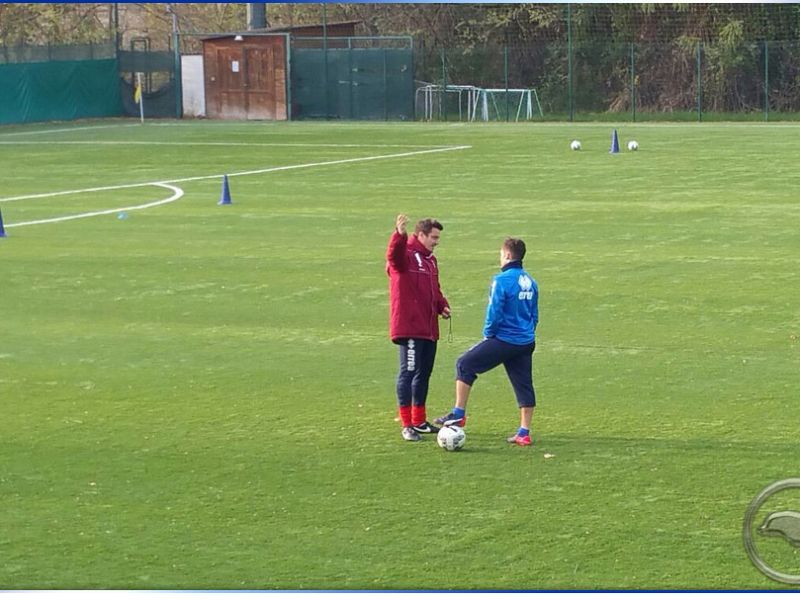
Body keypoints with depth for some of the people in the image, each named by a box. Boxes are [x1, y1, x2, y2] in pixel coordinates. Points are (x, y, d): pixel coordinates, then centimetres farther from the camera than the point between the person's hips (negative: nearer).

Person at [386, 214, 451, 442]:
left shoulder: (429, 259, 19)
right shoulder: (405, 254, -9)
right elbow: (394, 255, -34)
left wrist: (442, 305, 8)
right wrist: (400, 235, -53)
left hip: (428, 327, 9)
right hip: (409, 327, -9)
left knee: (424, 373, 15)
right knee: (409, 372, -8)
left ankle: (419, 421, 25)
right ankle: (407, 425, -4)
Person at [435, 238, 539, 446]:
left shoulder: (502, 280, -15)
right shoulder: (531, 282, 8)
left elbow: (494, 312, -16)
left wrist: (488, 334, -1)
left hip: (504, 341, -7)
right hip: (526, 343, 7)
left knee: (465, 364, 6)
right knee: (523, 384, 10)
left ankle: (458, 414, 7)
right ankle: (524, 433, 11)